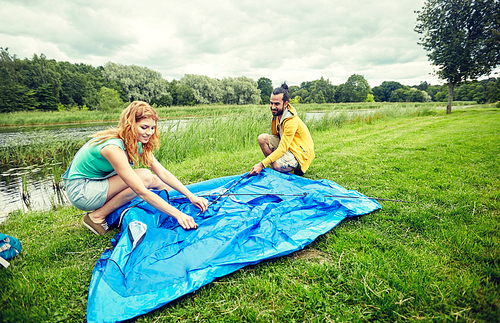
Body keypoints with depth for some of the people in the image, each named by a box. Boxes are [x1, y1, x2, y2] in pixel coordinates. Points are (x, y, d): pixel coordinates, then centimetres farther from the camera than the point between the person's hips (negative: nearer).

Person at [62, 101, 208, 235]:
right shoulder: (113, 147, -32)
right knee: (144, 177, -24)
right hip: (80, 190, -7)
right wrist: (178, 214, -37)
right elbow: (142, 192, -35)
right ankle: (97, 216, -14)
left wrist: (191, 196, -17)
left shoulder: (138, 143, -7)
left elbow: (163, 173, -9)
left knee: (152, 180, -5)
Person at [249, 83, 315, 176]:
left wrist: (261, 165, -34)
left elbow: (282, 149, -31)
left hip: (300, 153, -8)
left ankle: (297, 167, -2)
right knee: (262, 138, -12)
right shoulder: (277, 113, -1)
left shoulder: (292, 121, -28)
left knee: (277, 166, -34)